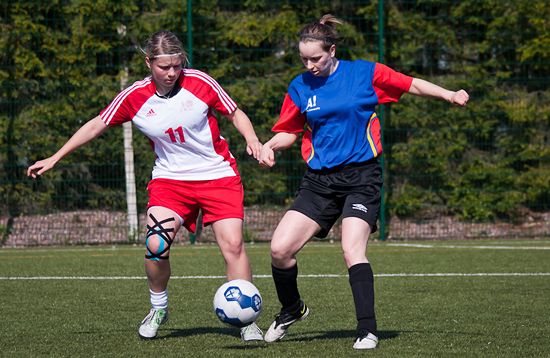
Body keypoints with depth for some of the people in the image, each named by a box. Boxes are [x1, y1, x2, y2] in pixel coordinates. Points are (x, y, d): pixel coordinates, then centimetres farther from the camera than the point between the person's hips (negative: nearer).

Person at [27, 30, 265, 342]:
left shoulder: (199, 83, -11)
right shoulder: (135, 97, -7)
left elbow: (235, 113, 3)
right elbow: (96, 126, 6)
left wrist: (252, 139, -17)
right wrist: (54, 159, 9)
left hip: (218, 175, -1)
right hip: (170, 178, 1)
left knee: (233, 244, -15)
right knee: (156, 244, -19)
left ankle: (247, 320, -3)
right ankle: (158, 309, 8)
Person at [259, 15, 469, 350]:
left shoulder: (365, 73, -3)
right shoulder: (300, 87, 5)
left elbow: (412, 84, 4)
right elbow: (289, 131, 15)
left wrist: (450, 95, -8)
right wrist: (270, 145, -5)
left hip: (361, 176, -3)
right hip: (319, 180, 4)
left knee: (353, 250, -22)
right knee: (280, 248, -7)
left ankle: (368, 330, -15)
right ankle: (292, 308, 21)